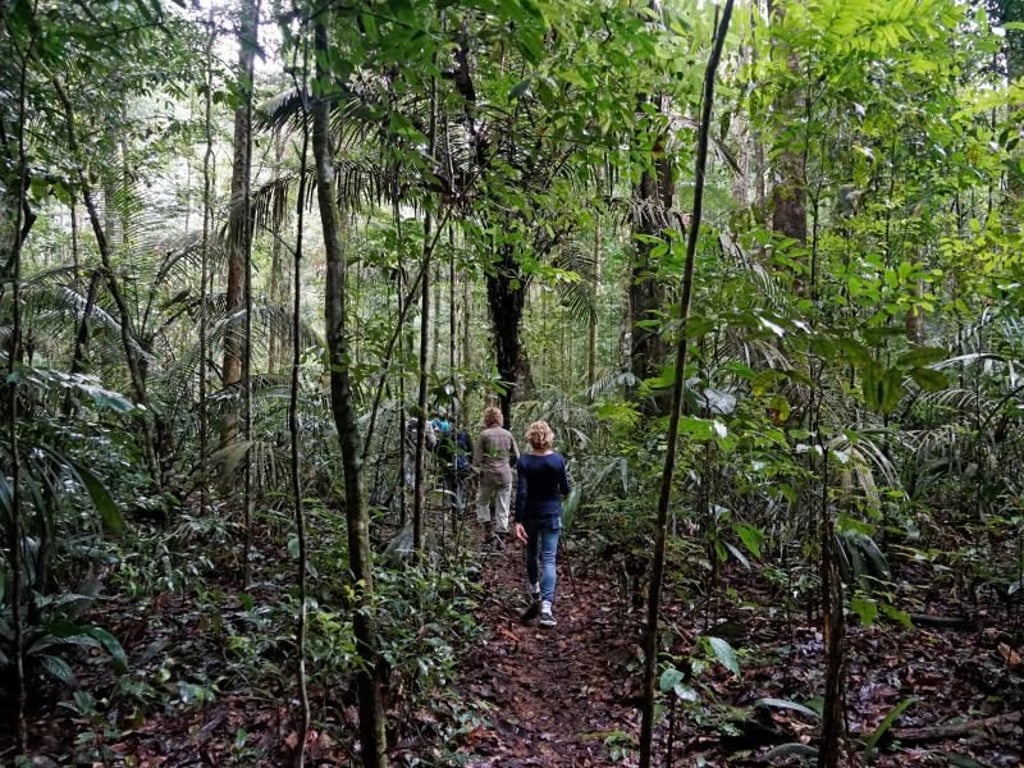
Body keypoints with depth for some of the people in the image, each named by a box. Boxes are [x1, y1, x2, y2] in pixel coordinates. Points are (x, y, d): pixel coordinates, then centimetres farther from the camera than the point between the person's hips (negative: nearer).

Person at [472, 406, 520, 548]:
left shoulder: (484, 434, -7)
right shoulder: (508, 434, 3)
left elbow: (477, 457, -6)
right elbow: (516, 457, 8)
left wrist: (477, 471, 9)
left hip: (488, 475, -3)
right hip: (506, 476, 3)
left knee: (482, 502, 17)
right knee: (503, 508, 9)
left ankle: (489, 529, 4)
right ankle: (501, 537, 11)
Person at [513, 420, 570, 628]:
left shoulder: (524, 461, -10)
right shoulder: (558, 460, -7)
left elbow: (521, 492, -15)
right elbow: (565, 490, 0)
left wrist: (518, 521, -15)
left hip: (530, 515, 0)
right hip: (552, 514, 0)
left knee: (532, 555, 20)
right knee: (549, 559, -2)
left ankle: (535, 598, 36)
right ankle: (545, 609, -13)